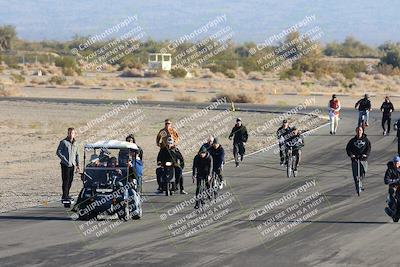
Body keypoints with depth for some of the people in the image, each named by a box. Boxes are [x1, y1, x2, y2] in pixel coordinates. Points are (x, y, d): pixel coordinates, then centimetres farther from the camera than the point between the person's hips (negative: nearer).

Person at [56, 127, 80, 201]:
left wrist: (78, 165, 15)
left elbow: (77, 155, 23)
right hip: (65, 165, -6)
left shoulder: (75, 144, 15)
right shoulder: (63, 142, -5)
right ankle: (65, 196, -6)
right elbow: (58, 152, -9)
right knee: (66, 180, -8)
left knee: (70, 180, 8)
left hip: (72, 165, 6)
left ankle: (67, 194, 18)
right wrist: (65, 160, -16)